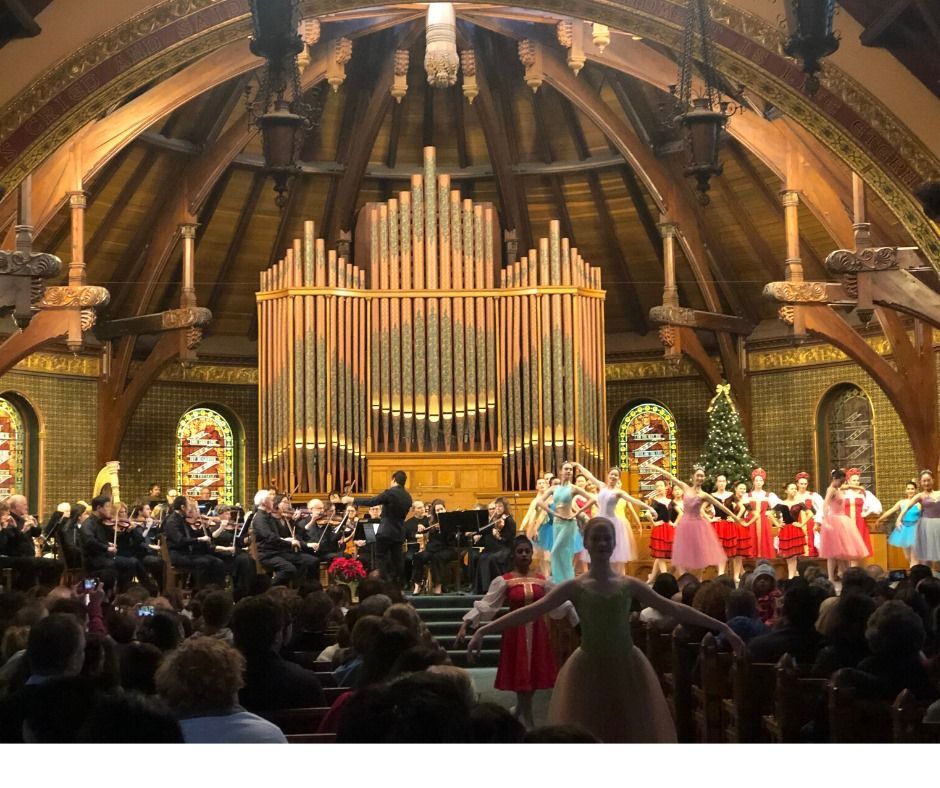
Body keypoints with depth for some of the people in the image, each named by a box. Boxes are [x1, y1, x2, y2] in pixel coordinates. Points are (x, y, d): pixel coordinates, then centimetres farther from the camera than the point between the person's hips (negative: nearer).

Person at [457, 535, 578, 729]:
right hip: (516, 632, -3)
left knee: (533, 676, 7)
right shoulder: (504, 581, -5)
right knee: (521, 676, -2)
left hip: (537, 632, 3)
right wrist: (465, 625, -21)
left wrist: (579, 622, 7)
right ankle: (527, 721, 8)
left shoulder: (542, 580, 5)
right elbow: (485, 605, -12)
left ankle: (519, 712, 29)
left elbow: (559, 605, 10)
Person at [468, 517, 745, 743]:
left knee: (631, 736, 6)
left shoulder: (629, 585, 4)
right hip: (590, 669, -2)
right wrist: (484, 630, -17)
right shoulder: (575, 587, -1)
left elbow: (676, 610, 6)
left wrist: (722, 628, 4)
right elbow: (530, 611, -8)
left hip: (626, 667, 2)